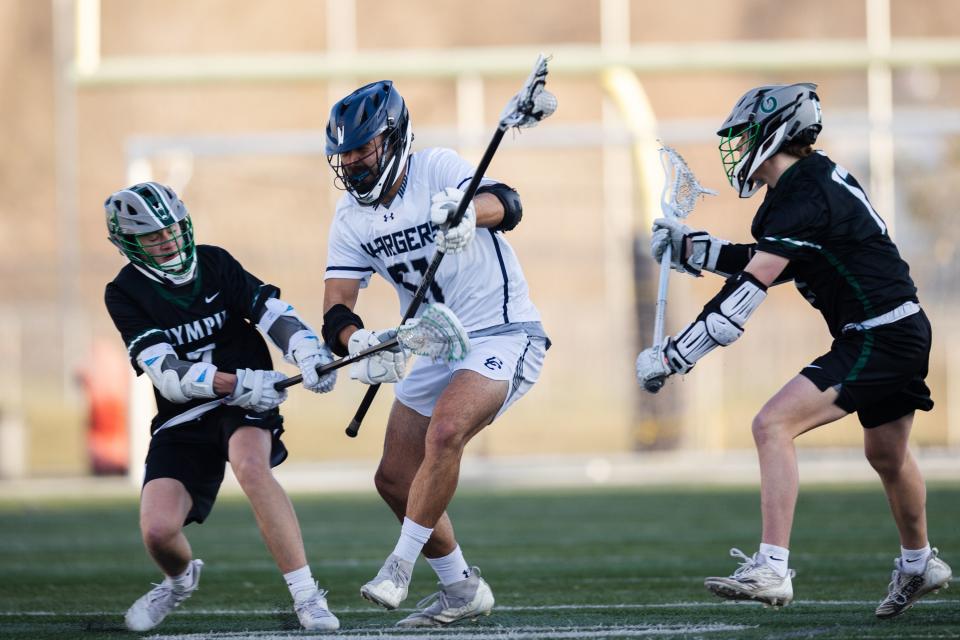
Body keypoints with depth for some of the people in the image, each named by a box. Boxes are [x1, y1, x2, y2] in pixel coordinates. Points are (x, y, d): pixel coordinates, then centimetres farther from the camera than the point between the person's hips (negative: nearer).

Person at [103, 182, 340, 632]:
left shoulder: (215, 264, 1)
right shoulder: (125, 294, -5)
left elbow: (272, 311, -4)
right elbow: (166, 372, -17)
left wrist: (308, 353, -26)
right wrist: (234, 384, -33)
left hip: (247, 403, 0)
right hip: (182, 420, 0)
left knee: (250, 466, -34)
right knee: (157, 531, -17)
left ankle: (306, 596, -31)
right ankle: (181, 579, 23)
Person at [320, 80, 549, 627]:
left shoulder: (438, 170, -14)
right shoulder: (351, 220, 0)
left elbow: (506, 205, -31)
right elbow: (336, 310, -8)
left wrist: (468, 212, -55)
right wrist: (359, 342, -31)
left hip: (503, 332, -7)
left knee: (444, 433, -29)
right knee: (395, 480, 5)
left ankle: (402, 563, -17)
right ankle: (463, 589, 20)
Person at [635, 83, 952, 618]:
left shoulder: (803, 197, -20)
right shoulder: (816, 178, 10)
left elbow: (746, 291, -24)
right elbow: (766, 263, 22)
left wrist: (672, 357, -23)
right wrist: (690, 246, 16)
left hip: (880, 340, -11)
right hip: (903, 334, 11)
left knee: (773, 426, -19)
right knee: (887, 456, 29)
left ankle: (771, 570, -23)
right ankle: (920, 565, 50)